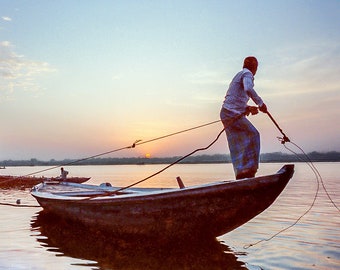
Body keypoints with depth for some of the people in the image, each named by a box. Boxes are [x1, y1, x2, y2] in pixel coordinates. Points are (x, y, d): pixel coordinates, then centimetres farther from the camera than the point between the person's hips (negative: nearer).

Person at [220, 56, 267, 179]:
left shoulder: (239, 75, 26)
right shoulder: (247, 74, -2)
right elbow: (248, 89, -25)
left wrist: (248, 108, 17)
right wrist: (260, 103, -19)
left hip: (225, 113, 9)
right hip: (233, 114, -9)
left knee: (237, 145, 7)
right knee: (253, 135, -1)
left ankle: (241, 173, 7)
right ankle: (249, 168, -3)